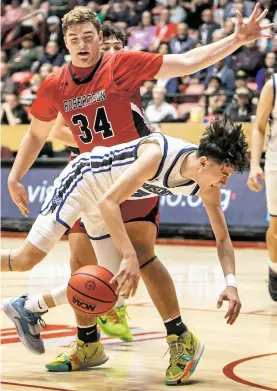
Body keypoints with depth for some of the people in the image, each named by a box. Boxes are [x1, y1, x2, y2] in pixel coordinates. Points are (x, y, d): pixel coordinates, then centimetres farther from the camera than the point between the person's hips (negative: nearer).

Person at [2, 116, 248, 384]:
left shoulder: (206, 185, -15)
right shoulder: (159, 154, -37)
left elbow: (223, 237, -5)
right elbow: (108, 202, -39)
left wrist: (231, 283, -21)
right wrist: (129, 257, -48)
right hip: (83, 179, -7)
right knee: (26, 259, -15)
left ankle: (28, 308, 16)